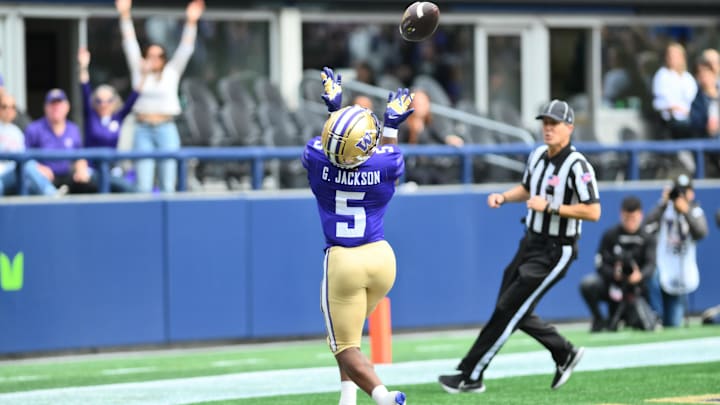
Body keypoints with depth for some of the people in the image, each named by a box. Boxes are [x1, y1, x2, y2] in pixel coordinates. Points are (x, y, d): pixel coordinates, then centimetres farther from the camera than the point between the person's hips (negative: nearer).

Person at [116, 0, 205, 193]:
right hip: (143, 131, 0)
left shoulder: (172, 72, 10)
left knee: (168, 184, -1)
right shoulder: (139, 73, 11)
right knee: (143, 185, -5)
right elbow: (130, 45, 8)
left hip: (166, 129, 0)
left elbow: (185, 49, 3)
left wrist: (191, 22, -8)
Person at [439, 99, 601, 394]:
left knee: (508, 310, -8)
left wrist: (550, 207, -25)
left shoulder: (577, 166, -20)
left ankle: (471, 376, -3)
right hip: (530, 243, 9)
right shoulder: (537, 155, 5)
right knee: (514, 310, 13)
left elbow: (593, 212, -24)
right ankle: (564, 353, 30)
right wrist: (503, 197, 3)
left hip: (555, 251, -9)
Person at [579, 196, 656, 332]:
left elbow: (650, 265, -17)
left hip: (633, 289, 1)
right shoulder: (610, 235, -4)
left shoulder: (648, 239, -3)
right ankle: (599, 319, -5)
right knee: (588, 284, -32)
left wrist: (640, 275, -42)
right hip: (610, 285, -1)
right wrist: (614, 274, -32)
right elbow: (601, 265, -10)